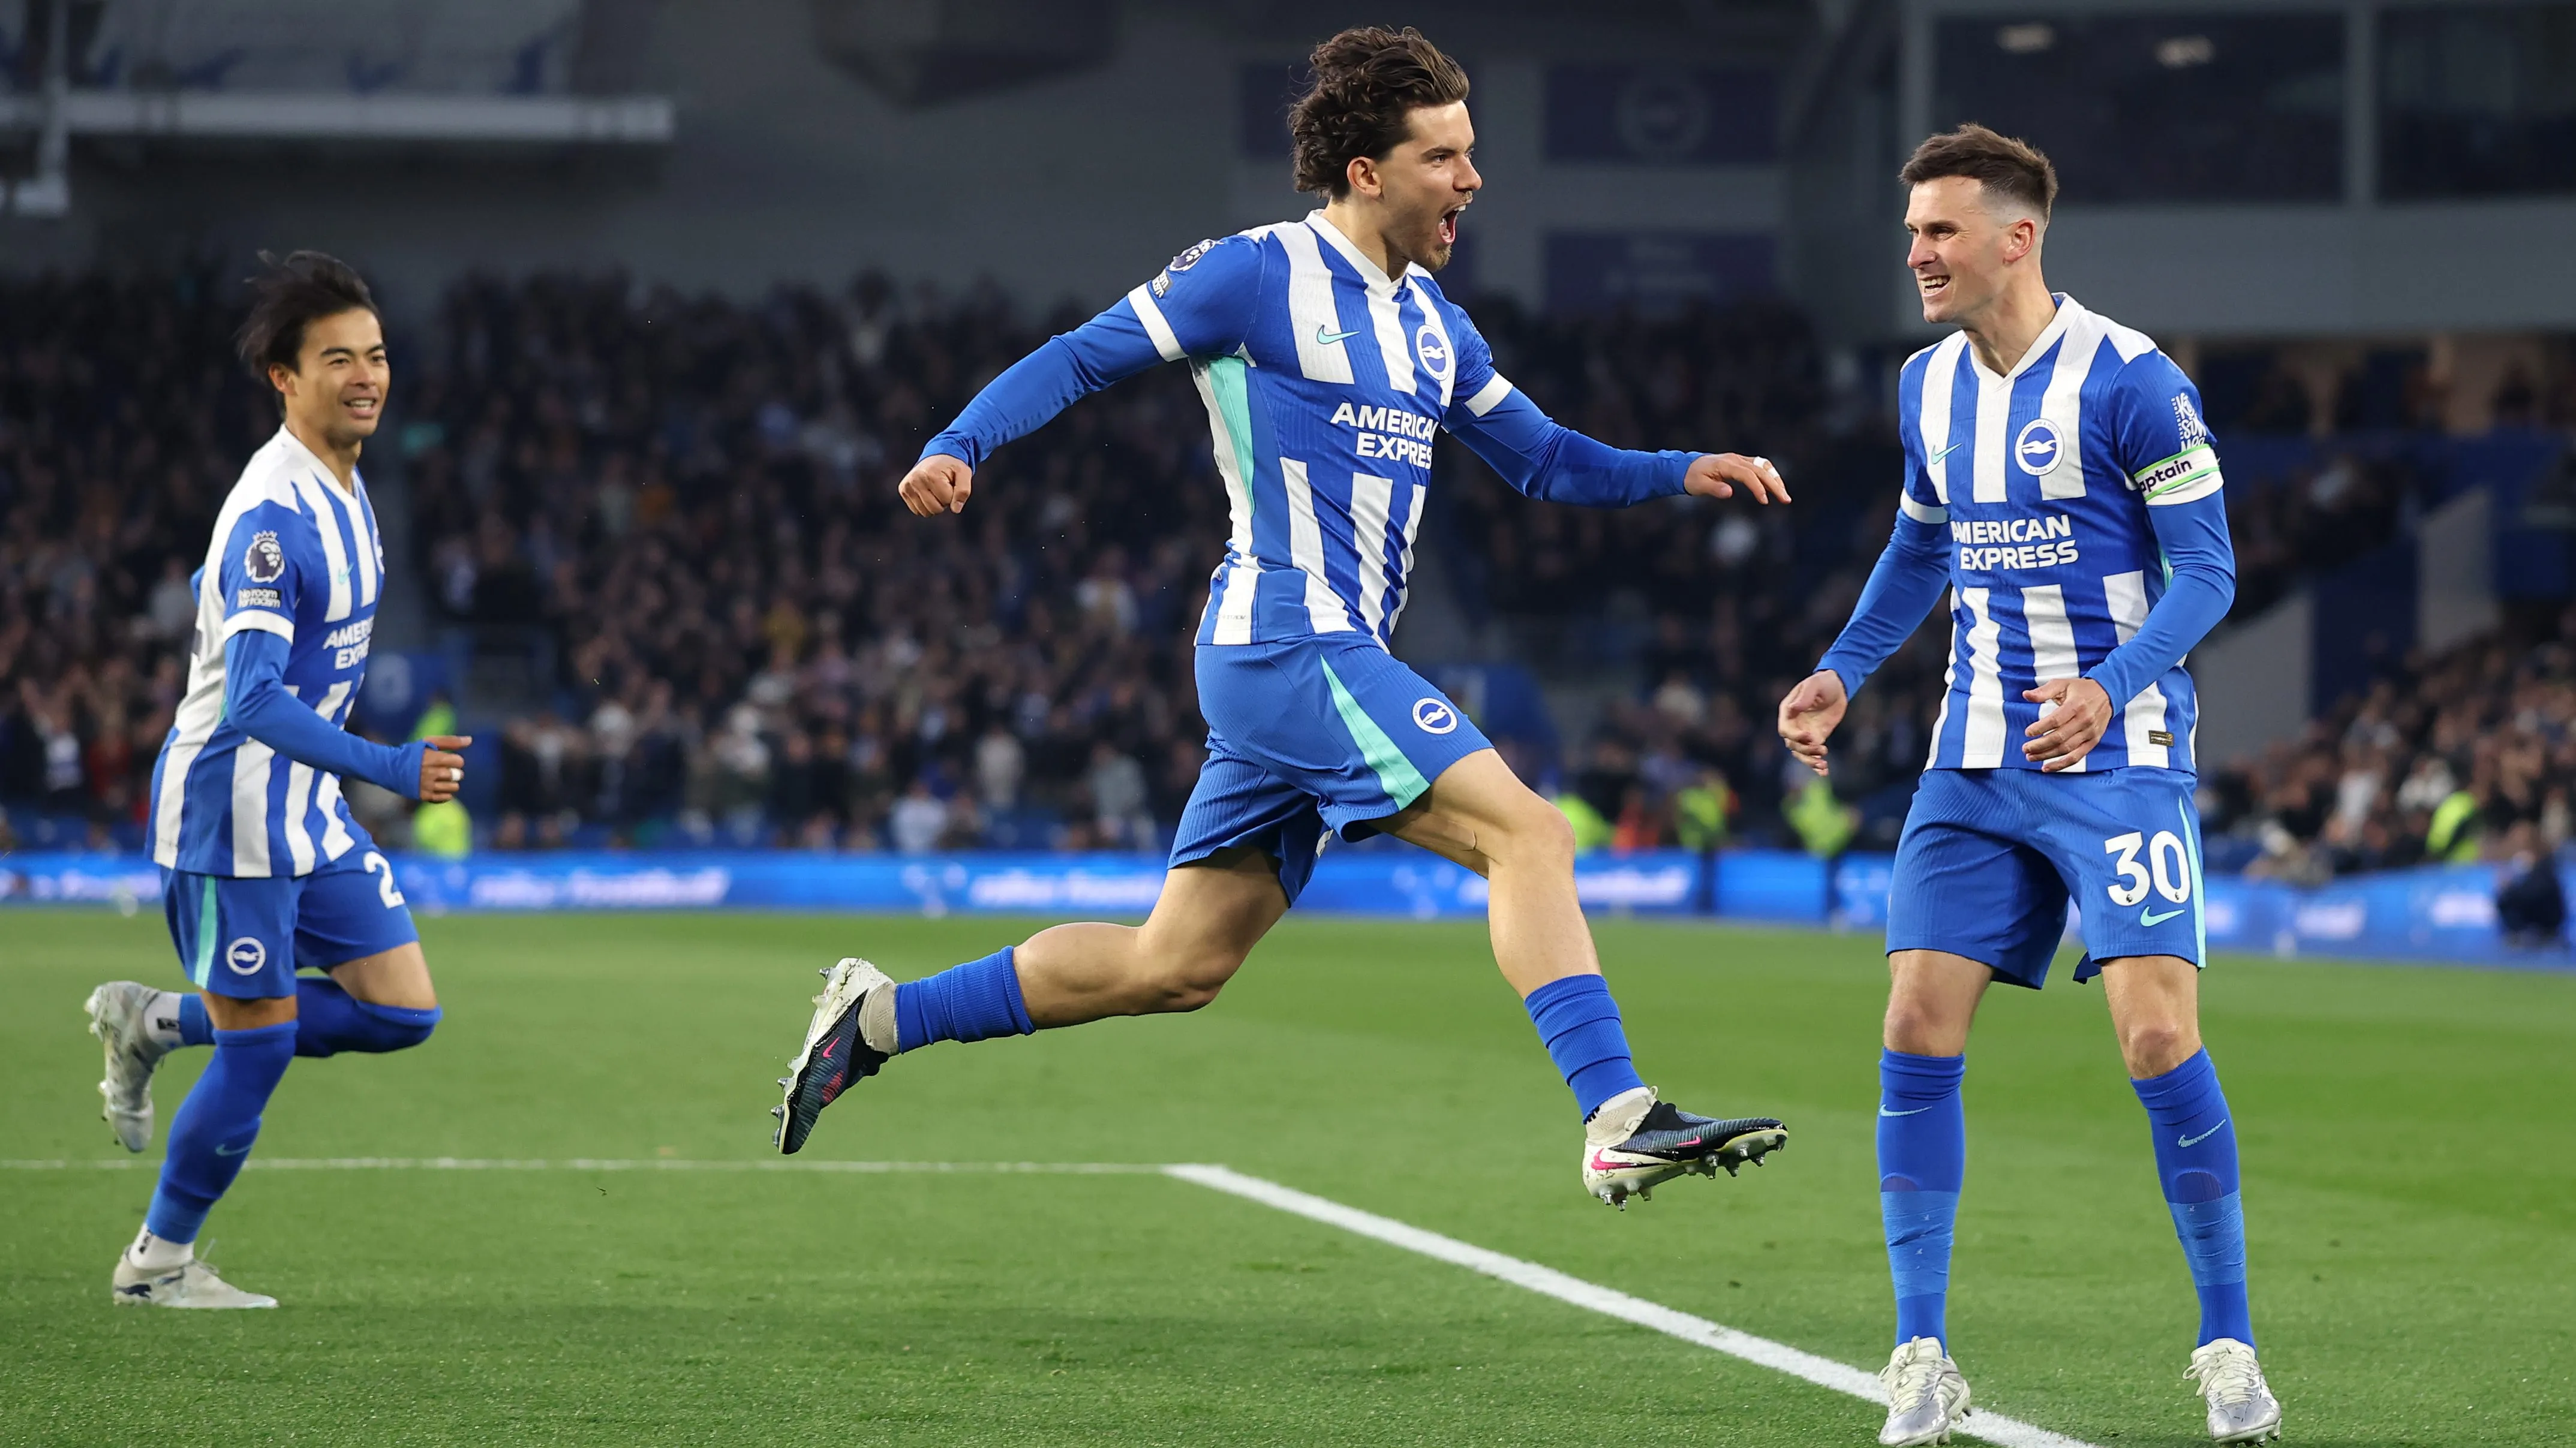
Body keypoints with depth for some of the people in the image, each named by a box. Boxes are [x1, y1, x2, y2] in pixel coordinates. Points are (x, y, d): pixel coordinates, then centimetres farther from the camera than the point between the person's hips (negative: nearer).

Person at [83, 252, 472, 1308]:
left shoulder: (341, 488, 8)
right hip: (231, 813, -9)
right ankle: (158, 1262, 15)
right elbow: (253, 701, -31)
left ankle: (156, 1023, 19)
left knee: (404, 1012, 5)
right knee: (259, 1051, -3)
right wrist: (389, 768, -39)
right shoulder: (273, 514, -23)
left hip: (309, 811, 9)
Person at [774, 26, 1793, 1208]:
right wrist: (958, 447, -18)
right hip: (1289, 639, -9)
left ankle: (878, 1019, 19)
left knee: (1178, 964, 10)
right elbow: (1081, 357, -3)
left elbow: (1542, 460, 25)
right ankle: (1619, 1123, -24)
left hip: (1332, 657, 9)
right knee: (1528, 835, -19)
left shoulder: (1427, 317, 19)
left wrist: (1682, 473, 10)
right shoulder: (1259, 275, -5)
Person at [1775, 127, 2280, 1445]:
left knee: (2158, 1037, -14)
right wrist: (1841, 671, 13)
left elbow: (2206, 569, -11)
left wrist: (2110, 689, -26)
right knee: (1918, 1032, -4)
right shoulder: (1927, 386, 8)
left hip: (2117, 756, -6)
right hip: (1975, 764, 6)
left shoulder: (2131, 381, -12)